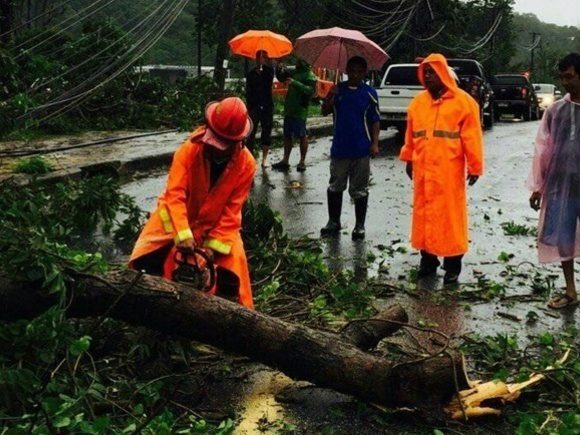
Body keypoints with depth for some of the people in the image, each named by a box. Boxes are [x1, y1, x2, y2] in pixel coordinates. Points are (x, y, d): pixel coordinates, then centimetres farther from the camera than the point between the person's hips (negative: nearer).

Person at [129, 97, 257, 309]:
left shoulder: (246, 164, -20)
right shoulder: (189, 150, -25)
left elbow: (232, 209, -17)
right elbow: (175, 194, -32)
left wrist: (214, 244, -25)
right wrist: (183, 234, -44)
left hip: (218, 223, 1)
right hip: (177, 216, -1)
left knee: (233, 262, -11)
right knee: (144, 260, -11)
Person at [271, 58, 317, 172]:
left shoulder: (310, 76, -9)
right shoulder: (294, 73, 14)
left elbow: (309, 90, -24)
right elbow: (281, 77, 24)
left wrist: (294, 83, -31)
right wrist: (279, 69, 4)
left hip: (300, 111, -8)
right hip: (289, 109, 8)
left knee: (302, 136, 0)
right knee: (287, 135, 11)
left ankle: (302, 162, 8)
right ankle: (285, 161, 17)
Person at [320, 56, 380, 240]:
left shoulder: (369, 93, -1)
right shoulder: (338, 90, 5)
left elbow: (375, 120, 0)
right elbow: (325, 111, 3)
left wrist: (375, 143, -9)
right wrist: (330, 97, -16)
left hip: (361, 150, -2)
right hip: (339, 148, 3)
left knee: (359, 190, 6)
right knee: (335, 187, 12)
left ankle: (359, 226, 15)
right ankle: (333, 222, 24)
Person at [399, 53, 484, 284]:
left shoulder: (462, 101, -6)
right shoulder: (418, 102, 10)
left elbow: (471, 137, -7)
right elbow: (410, 134, 16)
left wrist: (475, 167, -9)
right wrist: (409, 159, 16)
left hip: (449, 171, -5)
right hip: (423, 170, 5)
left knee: (450, 216, 0)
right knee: (424, 214, 9)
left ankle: (452, 264, 9)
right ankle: (428, 259, 21)